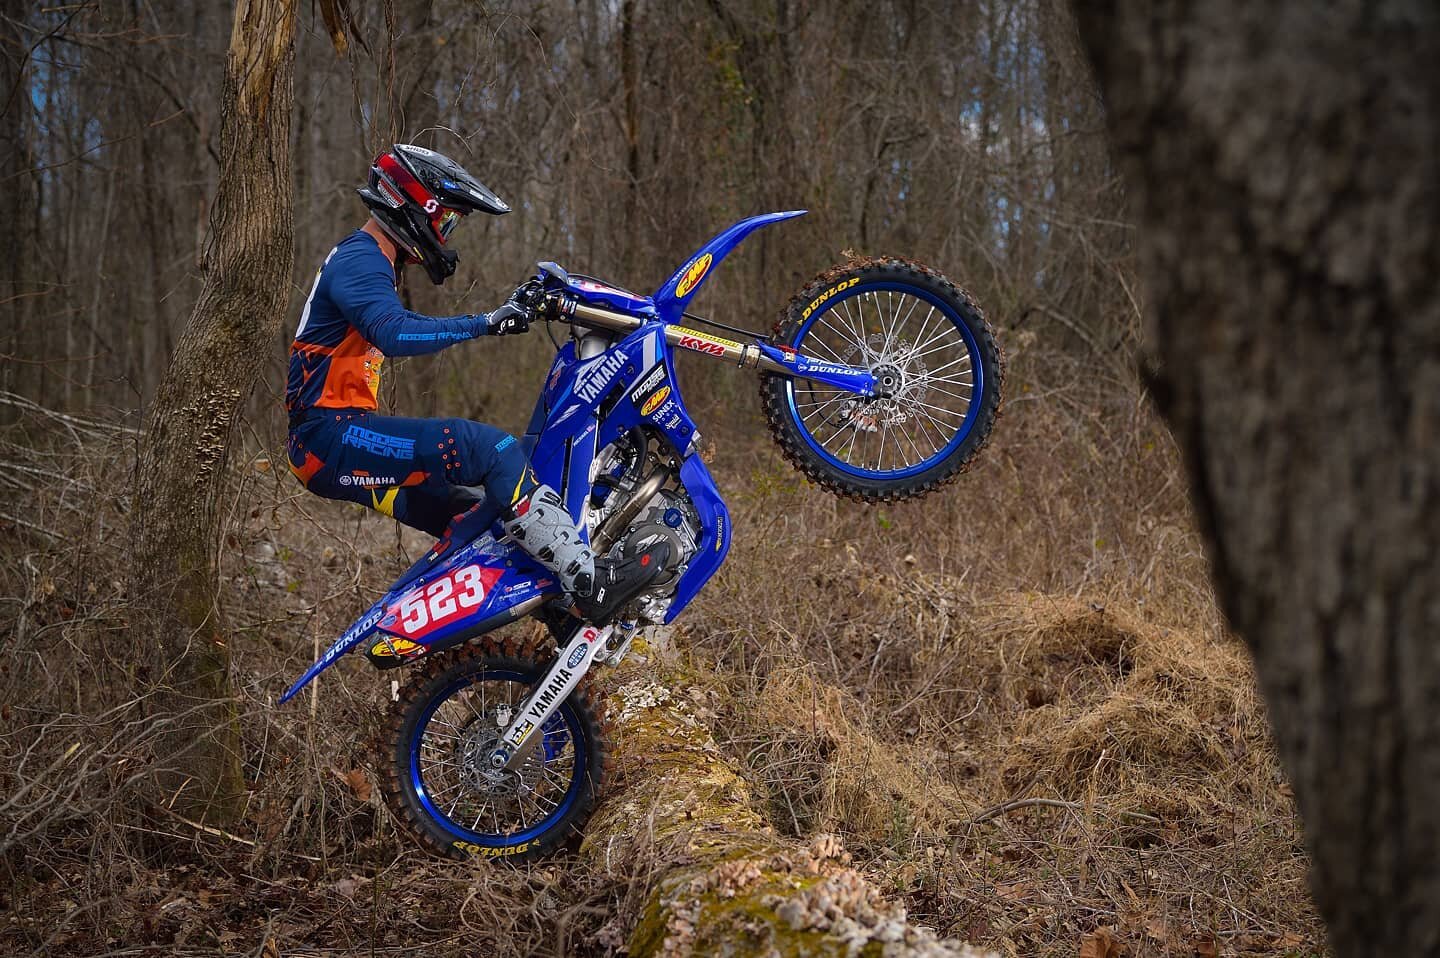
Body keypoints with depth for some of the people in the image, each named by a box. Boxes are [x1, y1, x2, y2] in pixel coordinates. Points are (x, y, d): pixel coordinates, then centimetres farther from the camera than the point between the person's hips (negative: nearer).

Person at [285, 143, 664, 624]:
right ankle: (591, 581, -23)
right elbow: (395, 334, -30)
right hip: (332, 436, -11)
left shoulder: (365, 260, 21)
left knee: (474, 509, 22)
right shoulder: (360, 261, -12)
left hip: (334, 438, 11)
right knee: (490, 449, -21)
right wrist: (486, 322, -30)